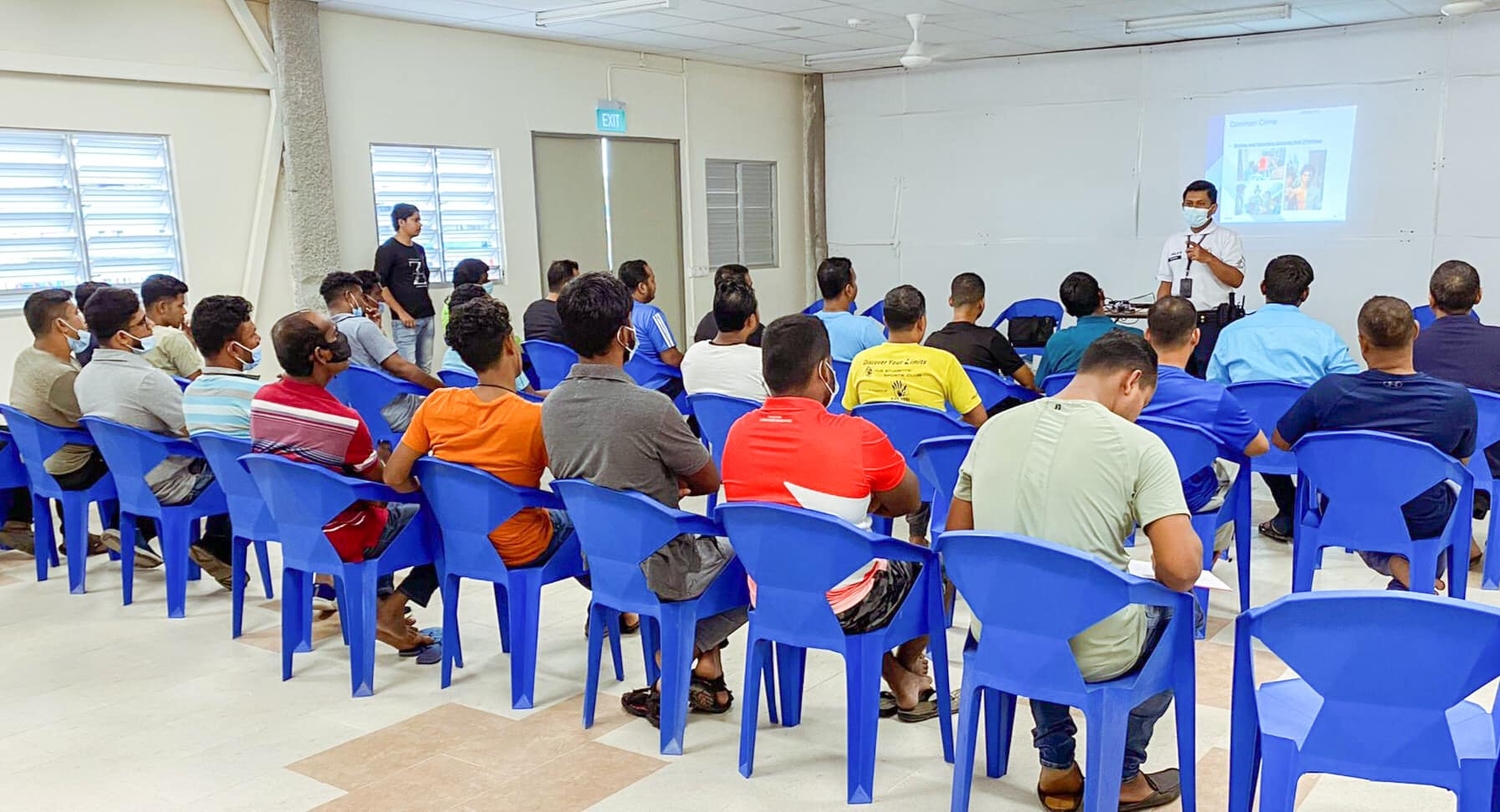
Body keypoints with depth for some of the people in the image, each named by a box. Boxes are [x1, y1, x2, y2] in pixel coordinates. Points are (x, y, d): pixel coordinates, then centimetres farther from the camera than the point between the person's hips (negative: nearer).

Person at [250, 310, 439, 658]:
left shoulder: (261, 399, -8)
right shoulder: (345, 421, -28)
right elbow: (383, 489, -14)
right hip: (339, 538, -8)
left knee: (382, 510, 32)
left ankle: (379, 594, 31)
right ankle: (391, 608, -1)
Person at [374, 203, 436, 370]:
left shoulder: (419, 249, 17)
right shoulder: (387, 250, -5)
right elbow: (380, 286, -11)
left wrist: (426, 300, 12)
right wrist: (401, 313, -14)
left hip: (426, 316, 7)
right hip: (405, 319, -7)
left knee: (425, 368, 8)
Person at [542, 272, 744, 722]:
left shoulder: (552, 404, -5)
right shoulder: (650, 407, -26)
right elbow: (709, 481, -10)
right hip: (658, 570, -7)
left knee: (709, 544, 30)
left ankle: (708, 668, 22)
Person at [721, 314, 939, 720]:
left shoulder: (738, 432, -6)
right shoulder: (858, 436, -21)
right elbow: (908, 501, -2)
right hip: (842, 611, -5)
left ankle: (901, 686, 36)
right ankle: (909, 668, 45)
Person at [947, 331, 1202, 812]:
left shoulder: (996, 428, 1)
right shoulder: (1139, 445, -13)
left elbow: (956, 539, 10)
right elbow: (1181, 568, -19)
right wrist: (1162, 583, 4)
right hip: (1090, 655, -4)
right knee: (1175, 613, 28)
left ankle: (1057, 766, 39)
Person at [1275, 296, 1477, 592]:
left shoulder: (1328, 391, -25)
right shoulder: (1458, 400, -22)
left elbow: (1280, 442, -7)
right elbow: (1461, 463, -1)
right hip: (1421, 525, 0)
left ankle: (1391, 562, 13)